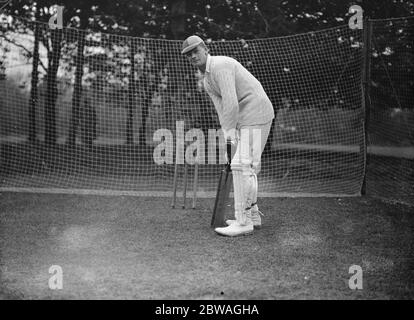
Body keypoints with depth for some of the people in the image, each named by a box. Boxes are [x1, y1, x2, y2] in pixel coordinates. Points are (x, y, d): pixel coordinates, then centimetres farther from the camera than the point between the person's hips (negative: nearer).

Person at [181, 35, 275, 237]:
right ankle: (252, 215, 23)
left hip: (255, 114, -10)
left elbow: (231, 102, -24)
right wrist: (227, 132, -9)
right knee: (247, 165, 14)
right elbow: (221, 107, 5)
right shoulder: (207, 81, 16)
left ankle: (243, 222, -12)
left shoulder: (220, 65, -16)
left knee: (242, 165, -13)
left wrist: (230, 132, -19)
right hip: (244, 118, 10)